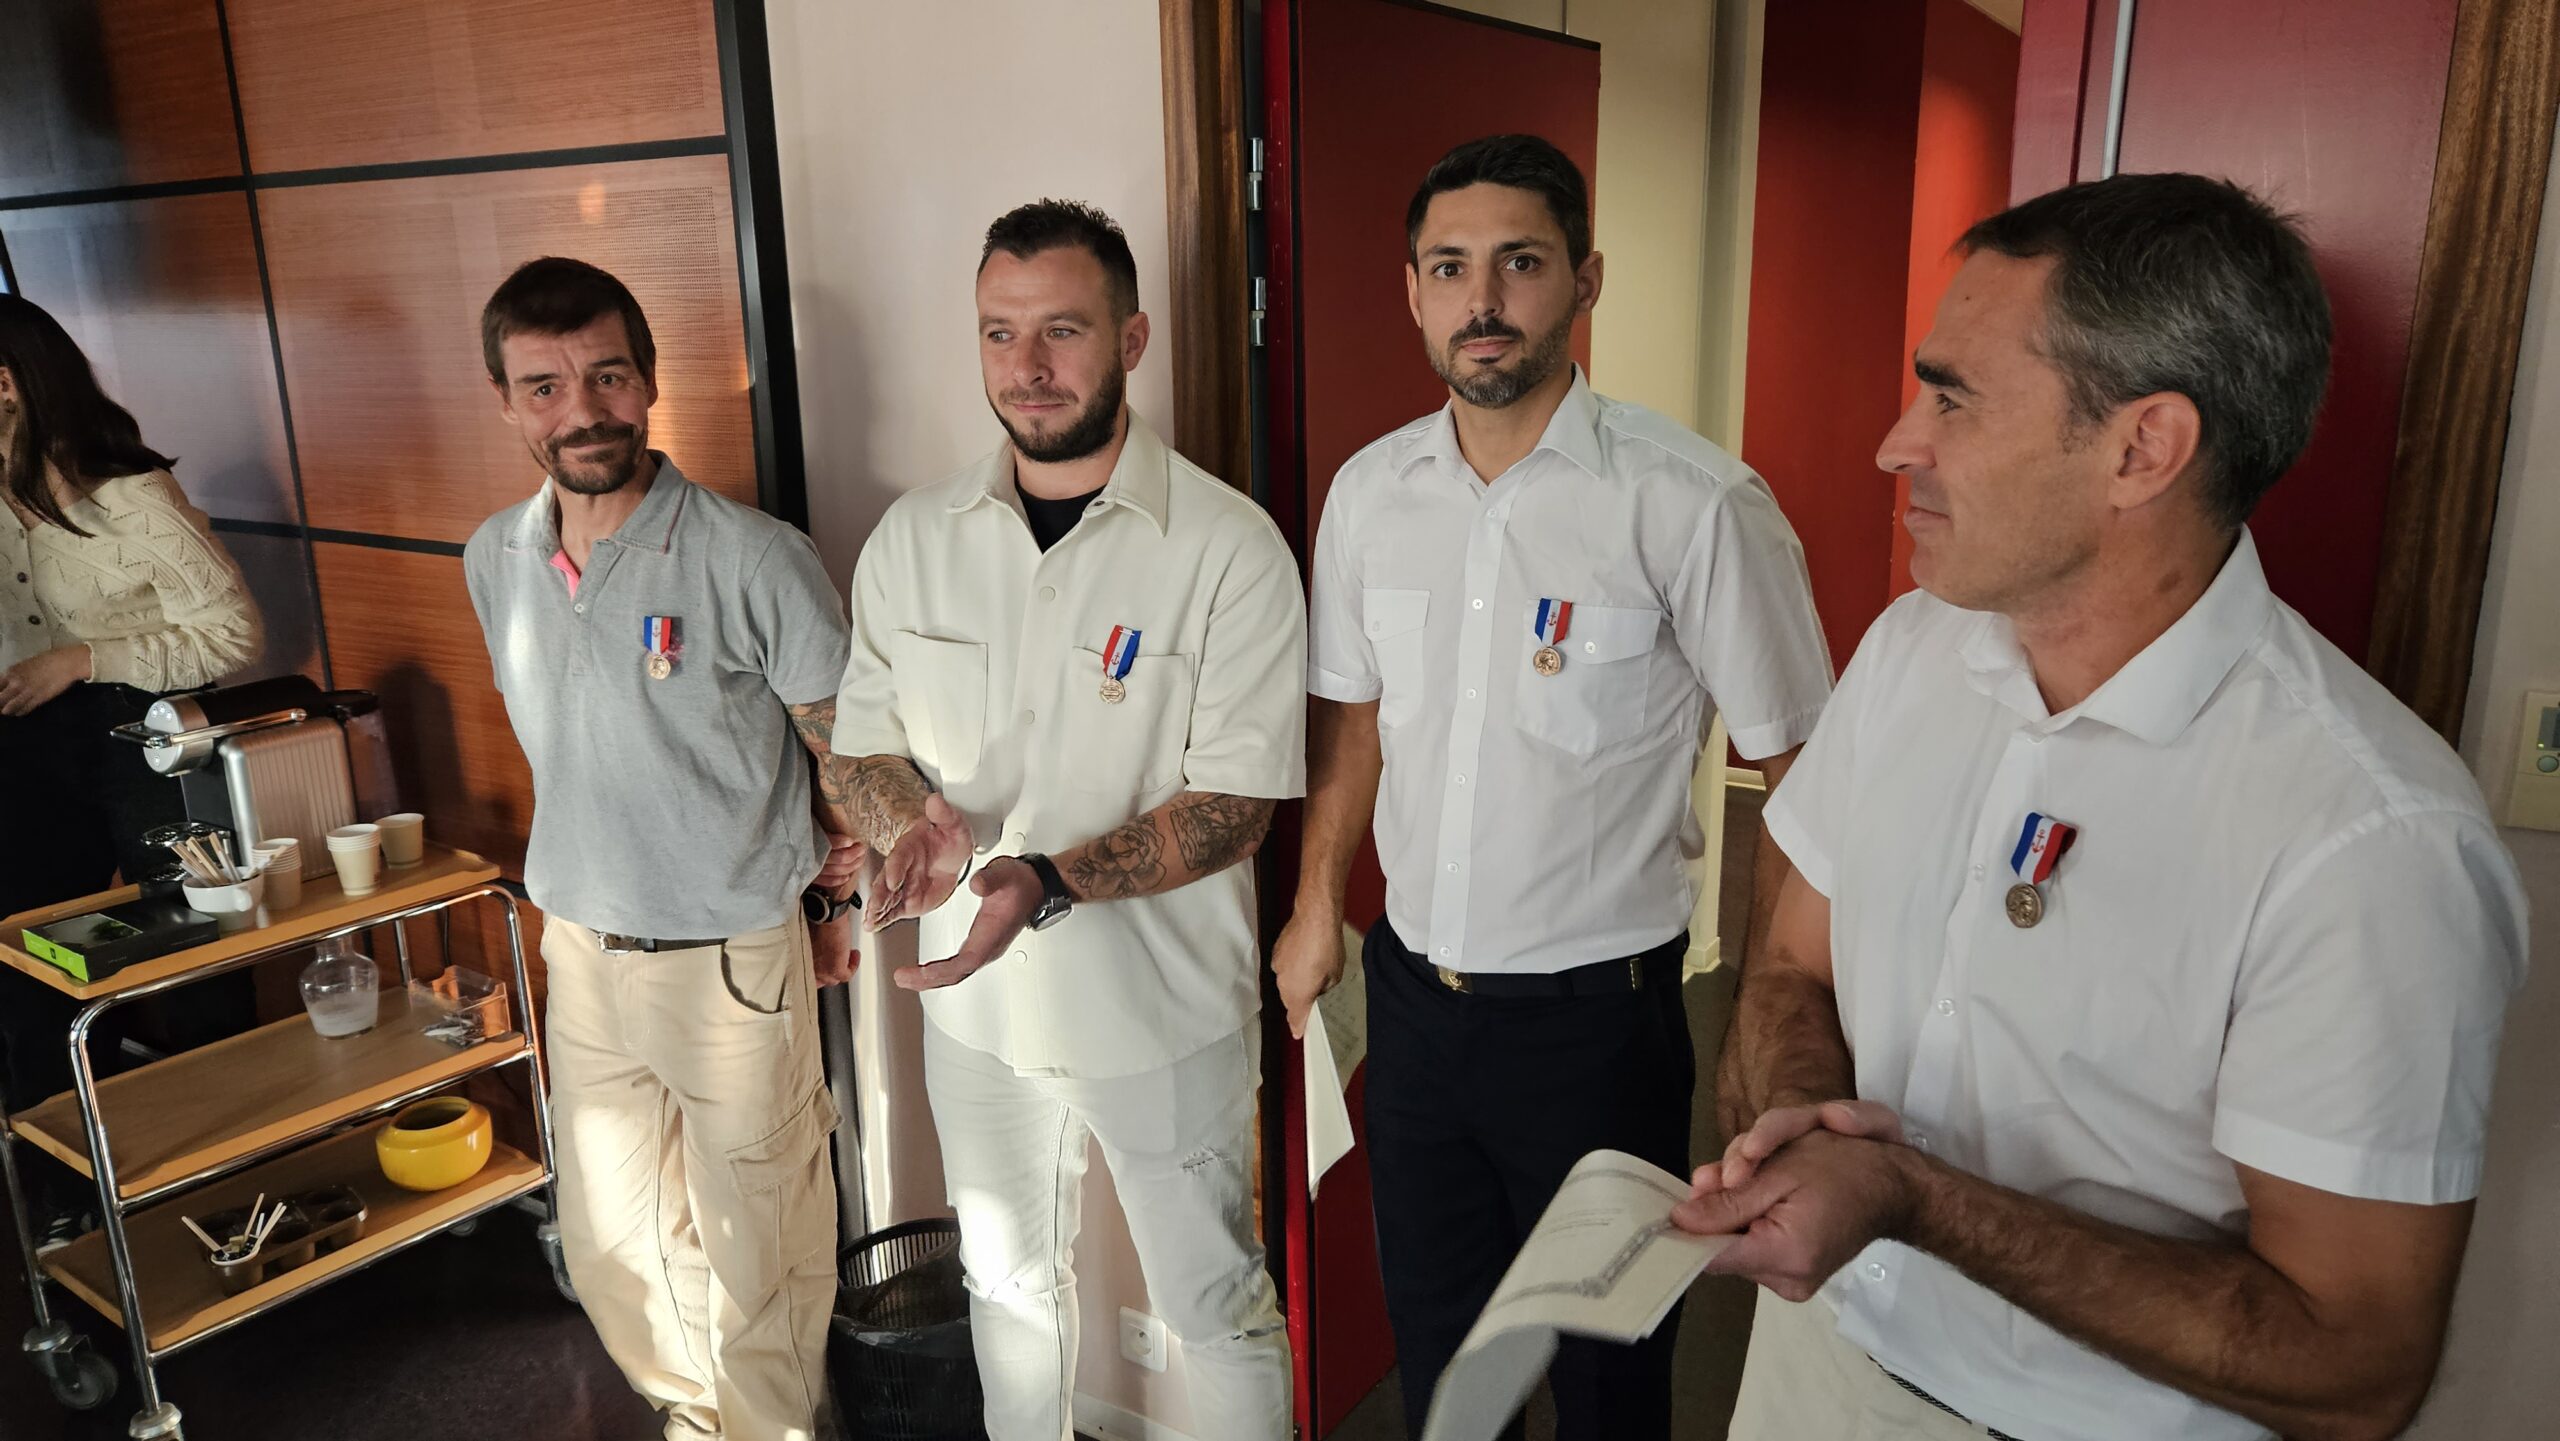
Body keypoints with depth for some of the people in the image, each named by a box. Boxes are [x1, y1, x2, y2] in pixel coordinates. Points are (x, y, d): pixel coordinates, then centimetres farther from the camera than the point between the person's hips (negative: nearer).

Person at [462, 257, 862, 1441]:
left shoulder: (753, 559, -18)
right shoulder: (494, 560, 0)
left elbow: (844, 754, -7)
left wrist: (830, 895, 2)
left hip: (734, 962, -5)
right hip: (580, 953, 6)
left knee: (758, 1256, 10)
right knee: (610, 1247, 20)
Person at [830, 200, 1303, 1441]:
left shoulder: (1229, 548, -17)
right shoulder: (913, 538, -3)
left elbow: (1234, 808, -18)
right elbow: (866, 739, 4)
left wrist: (1046, 883, -30)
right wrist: (911, 821, -19)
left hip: (1163, 1013, -4)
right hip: (976, 1002, 4)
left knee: (1213, 1304, 15)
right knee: (1007, 1285, 26)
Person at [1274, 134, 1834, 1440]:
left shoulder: (1694, 502, -17)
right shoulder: (1369, 490, 0)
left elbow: (1794, 767, -10)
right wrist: (1317, 906, 13)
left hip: (1597, 1015, -4)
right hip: (1412, 988, 5)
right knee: (1430, 1331, 23)